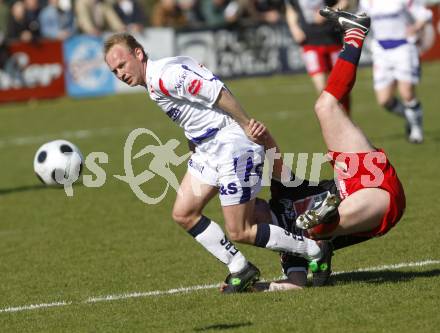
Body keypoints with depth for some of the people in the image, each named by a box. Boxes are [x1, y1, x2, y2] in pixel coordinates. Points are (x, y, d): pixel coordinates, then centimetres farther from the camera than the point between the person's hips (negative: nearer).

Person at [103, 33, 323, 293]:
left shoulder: (163, 76, -18)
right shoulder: (154, 85, 14)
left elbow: (217, 92, -23)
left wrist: (246, 125, -17)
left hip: (234, 144, -10)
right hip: (208, 149, 10)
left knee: (240, 233, -5)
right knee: (184, 214, 6)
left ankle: (315, 252, 9)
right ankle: (240, 269, 14)